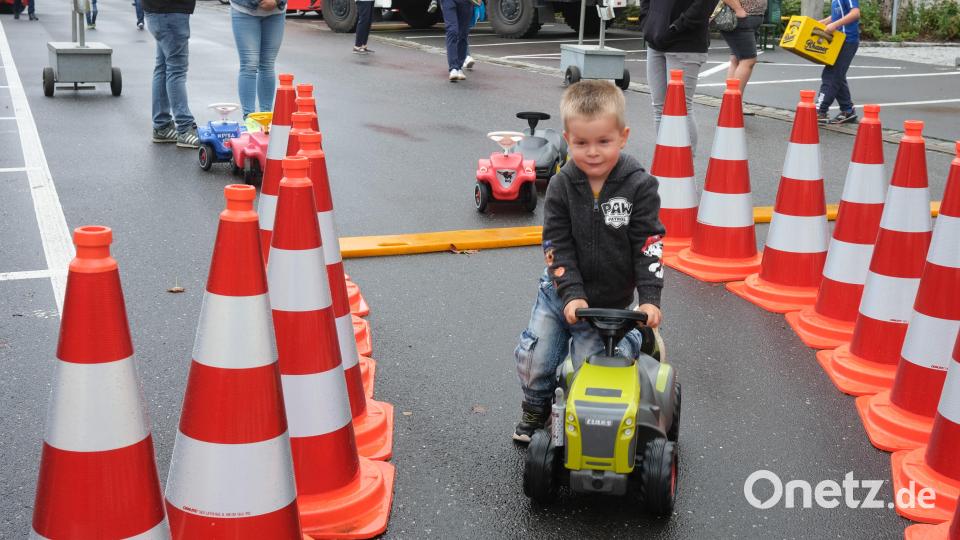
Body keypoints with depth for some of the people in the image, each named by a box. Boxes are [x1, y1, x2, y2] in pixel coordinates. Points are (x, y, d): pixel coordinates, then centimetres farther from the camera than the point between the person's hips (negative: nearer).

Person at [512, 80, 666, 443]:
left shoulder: (639, 186, -13)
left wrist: (649, 298, -21)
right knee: (532, 358, -2)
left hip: (611, 301, -2)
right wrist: (572, 294, -20)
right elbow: (558, 245, -9)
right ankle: (535, 410, 28)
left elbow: (648, 243, -12)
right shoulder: (561, 186, -8)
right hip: (561, 293, 2)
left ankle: (642, 340, 18)